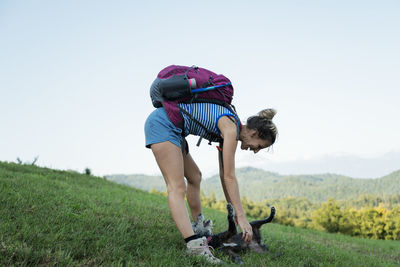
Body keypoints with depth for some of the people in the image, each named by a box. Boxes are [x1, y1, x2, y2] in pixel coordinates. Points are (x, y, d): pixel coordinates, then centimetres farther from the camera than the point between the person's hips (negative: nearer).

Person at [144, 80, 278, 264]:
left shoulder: (227, 131, 11)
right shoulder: (231, 128, -15)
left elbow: (224, 176, 16)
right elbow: (229, 177, -18)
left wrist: (233, 212, 18)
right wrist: (241, 218, -16)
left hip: (170, 128, 10)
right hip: (162, 123, -10)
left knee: (195, 177, 15)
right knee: (177, 187, -20)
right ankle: (194, 244, -27)